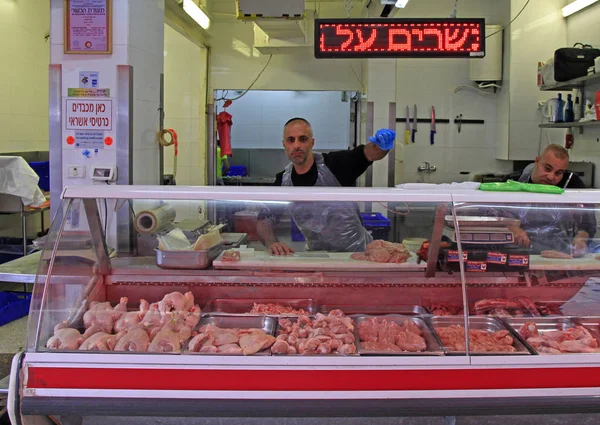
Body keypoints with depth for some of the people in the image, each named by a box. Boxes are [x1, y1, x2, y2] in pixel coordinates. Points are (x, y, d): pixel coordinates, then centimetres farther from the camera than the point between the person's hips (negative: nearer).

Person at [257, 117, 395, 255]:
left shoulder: (335, 164, -11)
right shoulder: (283, 181, 2)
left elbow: (369, 153, -26)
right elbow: (264, 219, 5)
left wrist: (381, 145, -50)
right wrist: (272, 242, -16)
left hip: (358, 251, -3)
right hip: (319, 256, 3)